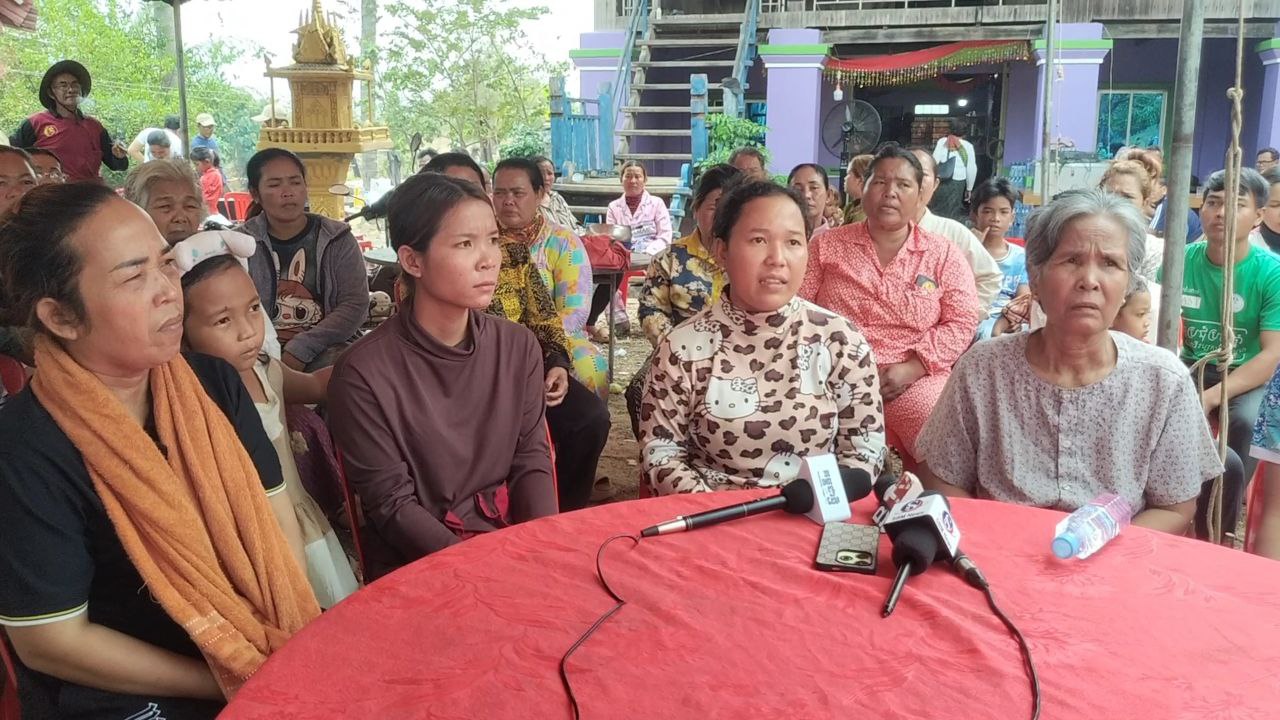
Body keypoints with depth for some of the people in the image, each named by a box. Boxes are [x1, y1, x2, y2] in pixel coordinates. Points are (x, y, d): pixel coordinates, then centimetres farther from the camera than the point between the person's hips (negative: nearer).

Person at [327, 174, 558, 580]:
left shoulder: (518, 347, 1)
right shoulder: (363, 374, -13)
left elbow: (532, 459, 4)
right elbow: (392, 504, -10)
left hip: (511, 537, 5)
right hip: (417, 564, -4)